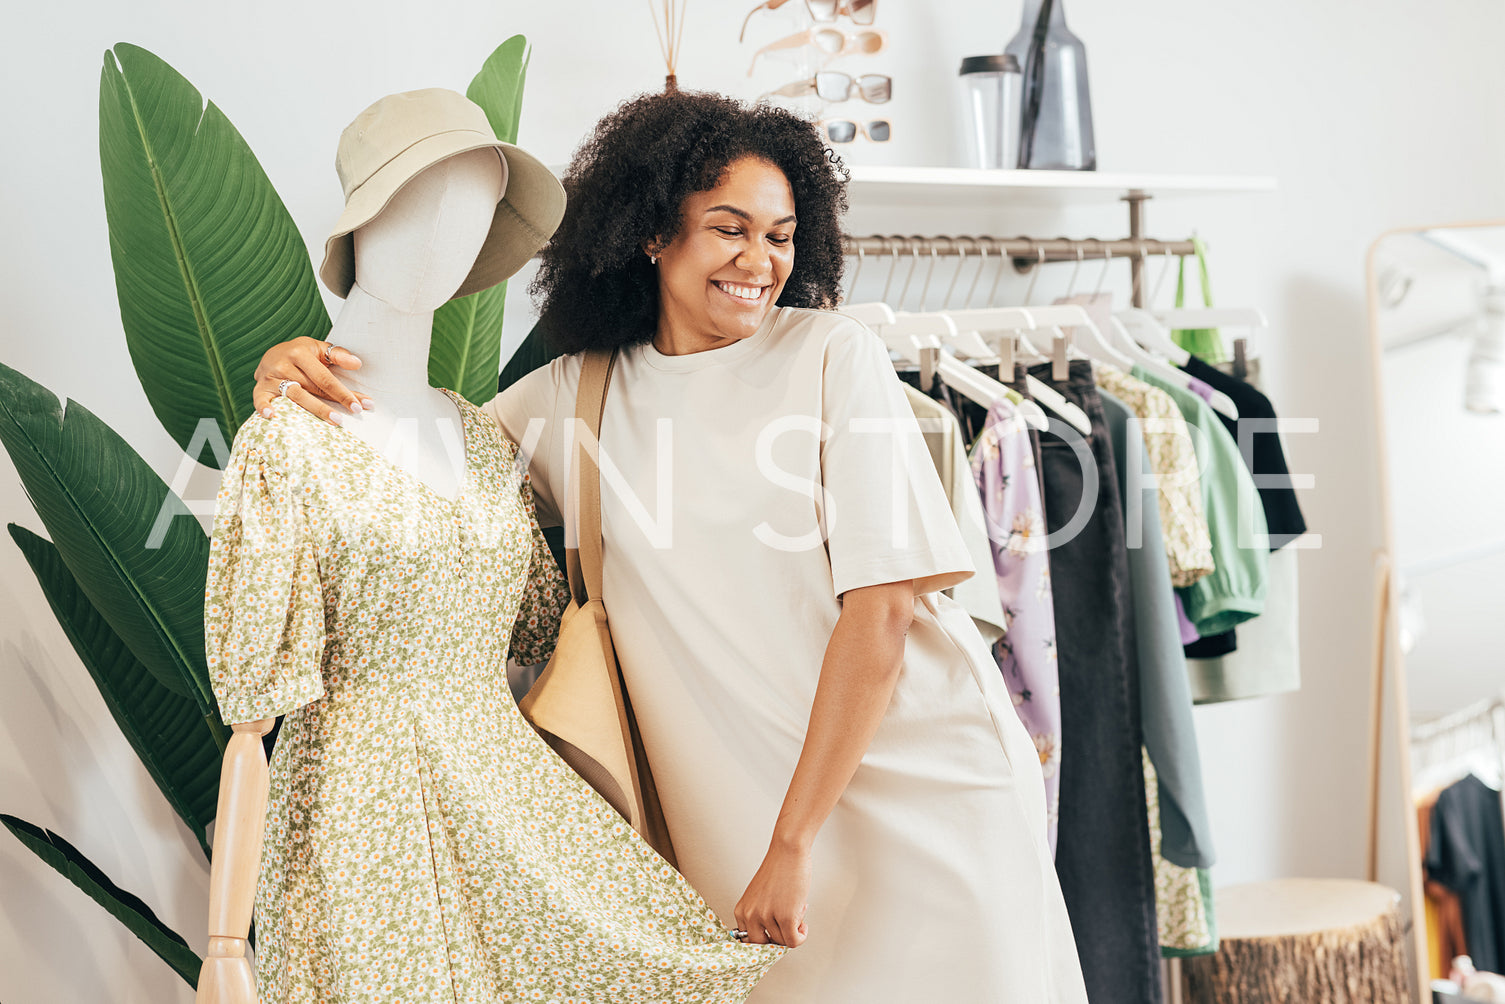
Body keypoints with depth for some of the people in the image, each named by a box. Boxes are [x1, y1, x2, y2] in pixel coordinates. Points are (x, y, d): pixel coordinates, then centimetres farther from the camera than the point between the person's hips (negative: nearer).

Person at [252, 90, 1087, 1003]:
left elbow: (880, 608, -11)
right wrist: (292, 375, -10)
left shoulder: (835, 358, -7)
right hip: (749, 807, 2)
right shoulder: (574, 395, 3)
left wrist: (792, 843, -13)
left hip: (927, 781, -2)